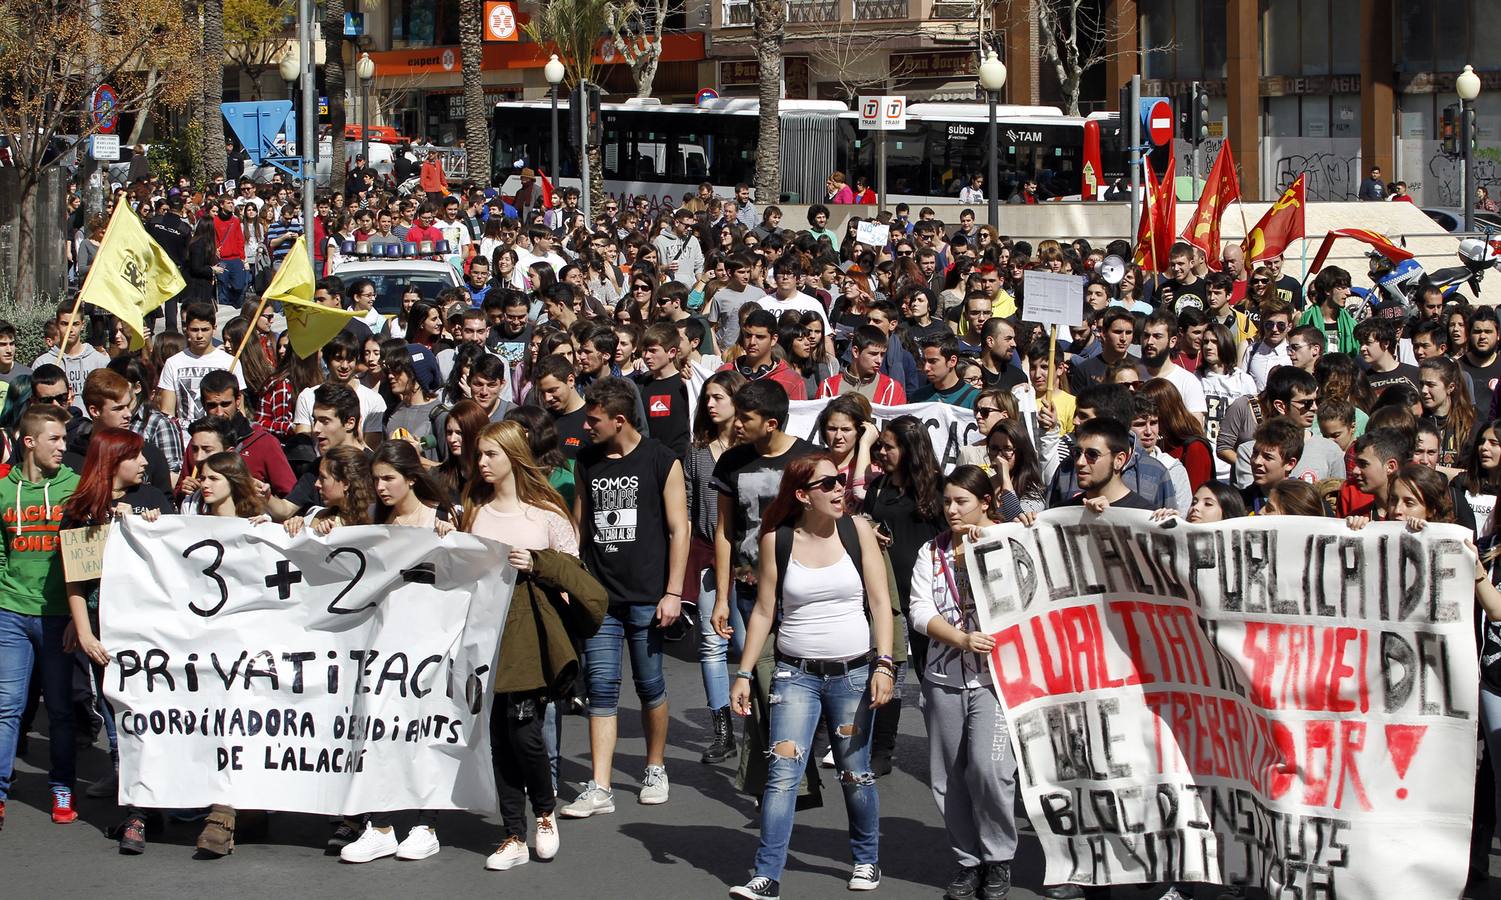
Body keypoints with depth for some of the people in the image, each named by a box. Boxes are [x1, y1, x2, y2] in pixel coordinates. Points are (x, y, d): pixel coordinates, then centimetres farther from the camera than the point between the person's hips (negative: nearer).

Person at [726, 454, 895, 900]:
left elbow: (880, 602, -1)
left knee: (855, 774, 7)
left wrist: (883, 665, -9)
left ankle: (866, 860, 28)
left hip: (853, 673, 0)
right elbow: (763, 612, 4)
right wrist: (744, 673, 1)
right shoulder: (778, 540, -1)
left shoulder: (857, 530, 0)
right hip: (796, 674, 0)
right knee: (783, 773, -10)